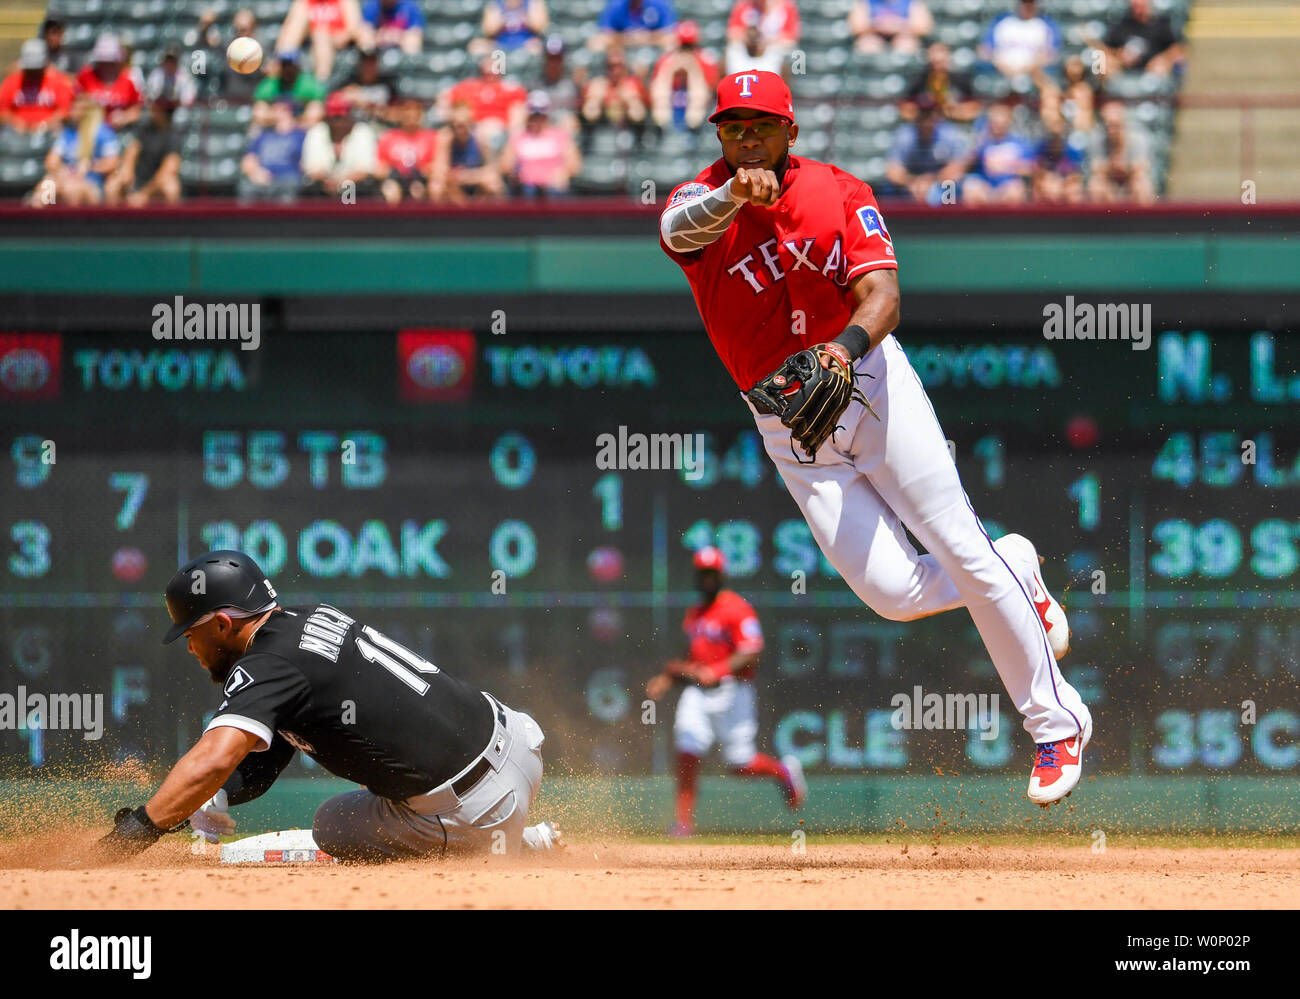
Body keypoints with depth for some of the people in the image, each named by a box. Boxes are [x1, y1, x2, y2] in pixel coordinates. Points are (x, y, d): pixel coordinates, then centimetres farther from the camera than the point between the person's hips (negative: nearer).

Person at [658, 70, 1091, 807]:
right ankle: (1016, 574, 25)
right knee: (895, 593, -8)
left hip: (869, 380, -1)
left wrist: (848, 344, -38)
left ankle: (1057, 722, 7)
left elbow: (881, 294, -16)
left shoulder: (840, 193, -4)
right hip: (788, 427, 1)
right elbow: (682, 226, -31)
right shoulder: (700, 202, -5)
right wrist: (735, 194, -53)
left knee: (965, 555, -7)